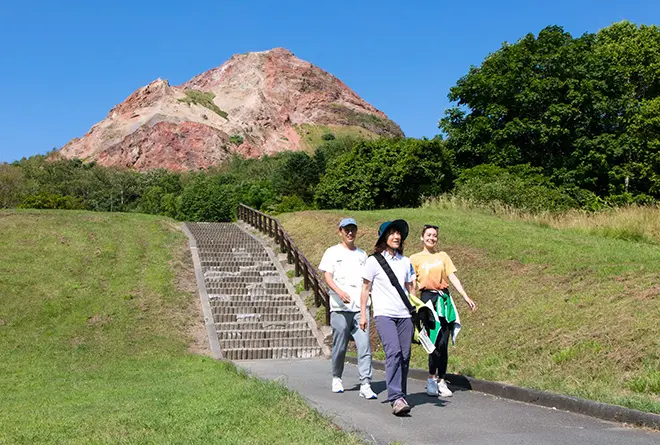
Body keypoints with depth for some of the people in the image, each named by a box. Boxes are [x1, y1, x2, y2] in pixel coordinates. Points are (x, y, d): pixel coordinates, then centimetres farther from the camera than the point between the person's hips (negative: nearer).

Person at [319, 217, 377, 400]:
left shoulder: (362, 254, 19)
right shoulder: (333, 252, 8)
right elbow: (327, 276, -2)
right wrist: (339, 291, -20)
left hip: (360, 307, 2)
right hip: (340, 307, -2)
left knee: (364, 345, -8)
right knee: (339, 346, 6)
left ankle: (365, 385, -8)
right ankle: (336, 378, 26)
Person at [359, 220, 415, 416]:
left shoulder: (405, 262, 15)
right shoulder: (374, 261, 2)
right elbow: (365, 288, 6)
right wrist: (363, 314, 3)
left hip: (405, 315, 5)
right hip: (384, 314, -4)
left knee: (405, 356, 2)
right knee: (393, 352, -19)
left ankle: (400, 396, 15)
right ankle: (396, 399, -22)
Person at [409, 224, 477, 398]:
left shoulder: (443, 256, 14)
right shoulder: (415, 258, 6)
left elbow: (453, 278, 10)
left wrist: (466, 297, 2)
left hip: (444, 299, 3)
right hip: (427, 299, -3)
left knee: (443, 343, 0)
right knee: (436, 341, -12)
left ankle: (441, 381, 10)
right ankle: (432, 378, 5)